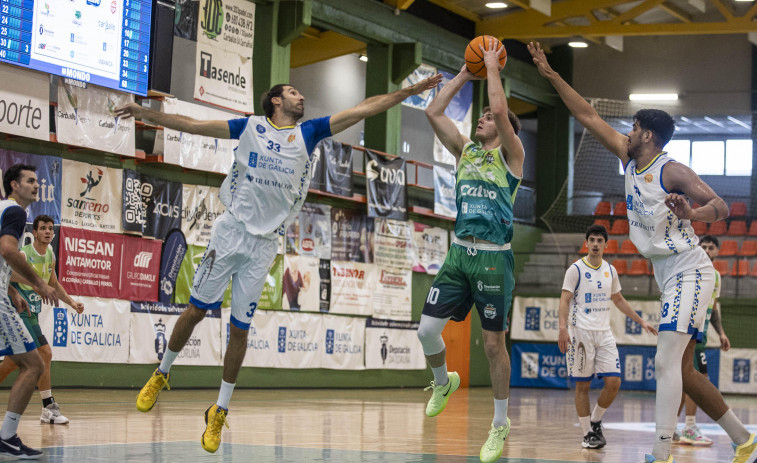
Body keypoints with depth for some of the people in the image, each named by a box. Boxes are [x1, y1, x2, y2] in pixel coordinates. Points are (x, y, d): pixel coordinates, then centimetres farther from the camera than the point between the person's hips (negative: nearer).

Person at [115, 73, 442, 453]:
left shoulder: (309, 133, 9)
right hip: (230, 232, -1)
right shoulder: (250, 127, 6)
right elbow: (192, 125, 7)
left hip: (264, 244, 1)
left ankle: (220, 411, 15)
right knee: (196, 310, 2)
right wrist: (144, 112, 1)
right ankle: (161, 375, 25)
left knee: (240, 329, 3)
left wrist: (411, 91, 3)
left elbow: (364, 108, 6)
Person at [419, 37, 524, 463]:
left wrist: (492, 69, -4)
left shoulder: (511, 154, 0)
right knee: (427, 329, -3)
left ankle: (501, 424, 13)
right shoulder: (465, 150, 15)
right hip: (460, 252, 5)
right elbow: (434, 112, 10)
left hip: (494, 257, -5)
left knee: (494, 343, 0)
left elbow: (501, 111, -16)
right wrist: (465, 75, 12)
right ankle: (444, 383, 28)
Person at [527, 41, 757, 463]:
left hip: (690, 273, -9)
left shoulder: (673, 171, -14)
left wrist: (691, 214, -44)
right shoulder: (629, 159, 8)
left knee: (667, 361, -20)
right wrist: (550, 75, 11)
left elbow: (722, 208, -23)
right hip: (672, 280, 9)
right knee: (684, 371, 10)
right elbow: (588, 116, 12)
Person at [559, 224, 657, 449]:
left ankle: (595, 421, 15)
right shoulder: (576, 269, -3)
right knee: (582, 385, -1)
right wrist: (563, 328, -23)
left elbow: (619, 300, 24)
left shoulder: (610, 270, 12)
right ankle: (587, 433, 8)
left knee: (614, 382, -5)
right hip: (581, 332, -5)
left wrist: (641, 322, 22)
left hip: (604, 333, 5)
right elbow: (565, 300, -9)